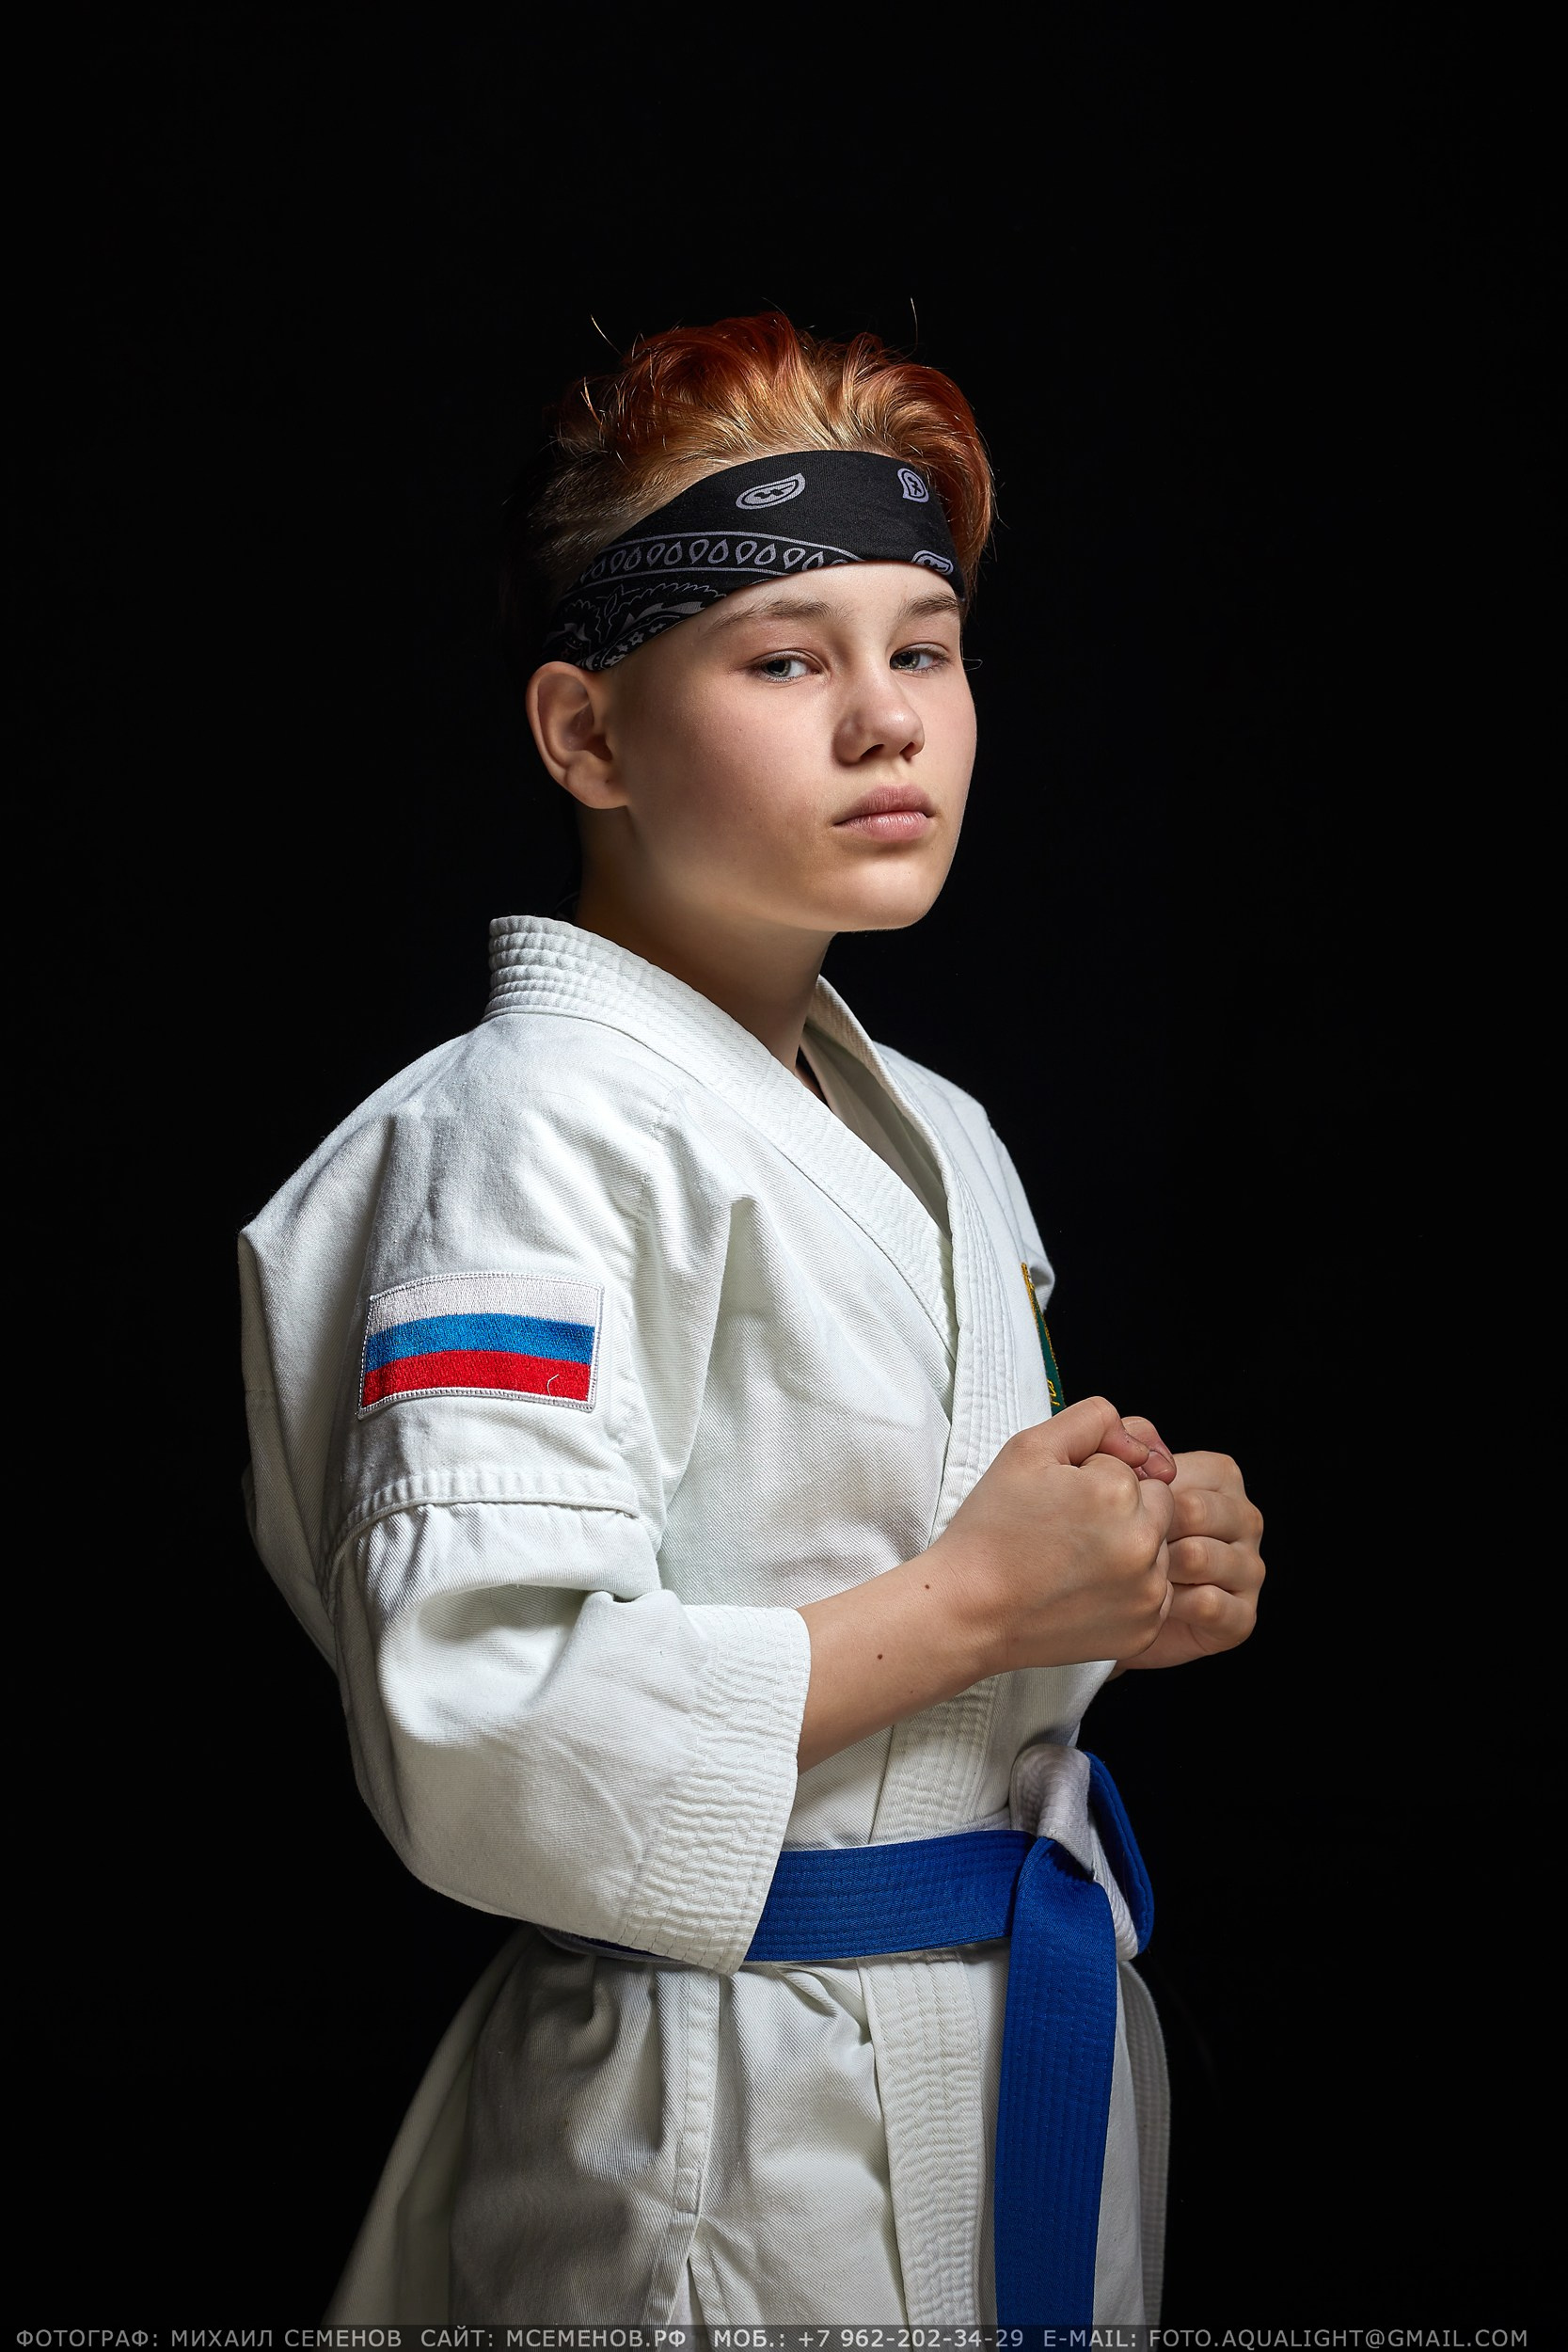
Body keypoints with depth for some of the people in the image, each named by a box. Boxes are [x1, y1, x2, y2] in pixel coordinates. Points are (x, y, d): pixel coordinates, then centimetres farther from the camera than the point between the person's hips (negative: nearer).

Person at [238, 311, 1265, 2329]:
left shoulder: (937, 1137, 10)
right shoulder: (533, 1132, -18)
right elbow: (478, 1734, -28)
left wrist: (1145, 1566, 0)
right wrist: (979, 1600, -19)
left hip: (1037, 2080, 8)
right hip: (736, 2143, -8)